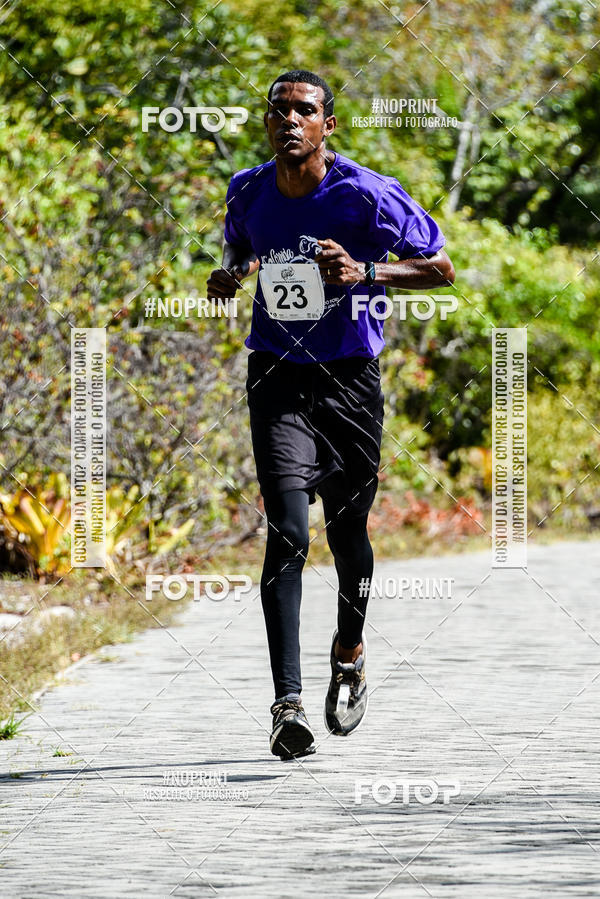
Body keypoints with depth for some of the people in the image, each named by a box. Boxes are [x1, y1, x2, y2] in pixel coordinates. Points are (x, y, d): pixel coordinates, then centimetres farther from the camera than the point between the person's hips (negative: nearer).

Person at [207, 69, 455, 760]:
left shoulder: (368, 196, -12)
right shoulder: (248, 193, 0)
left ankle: (349, 653, 42)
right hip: (278, 379, 1)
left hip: (351, 380, -1)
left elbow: (441, 269, -5)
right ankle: (288, 704, -20)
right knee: (287, 535, -14)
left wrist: (365, 273, -21)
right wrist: (229, 276, -2)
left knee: (347, 532, 10)